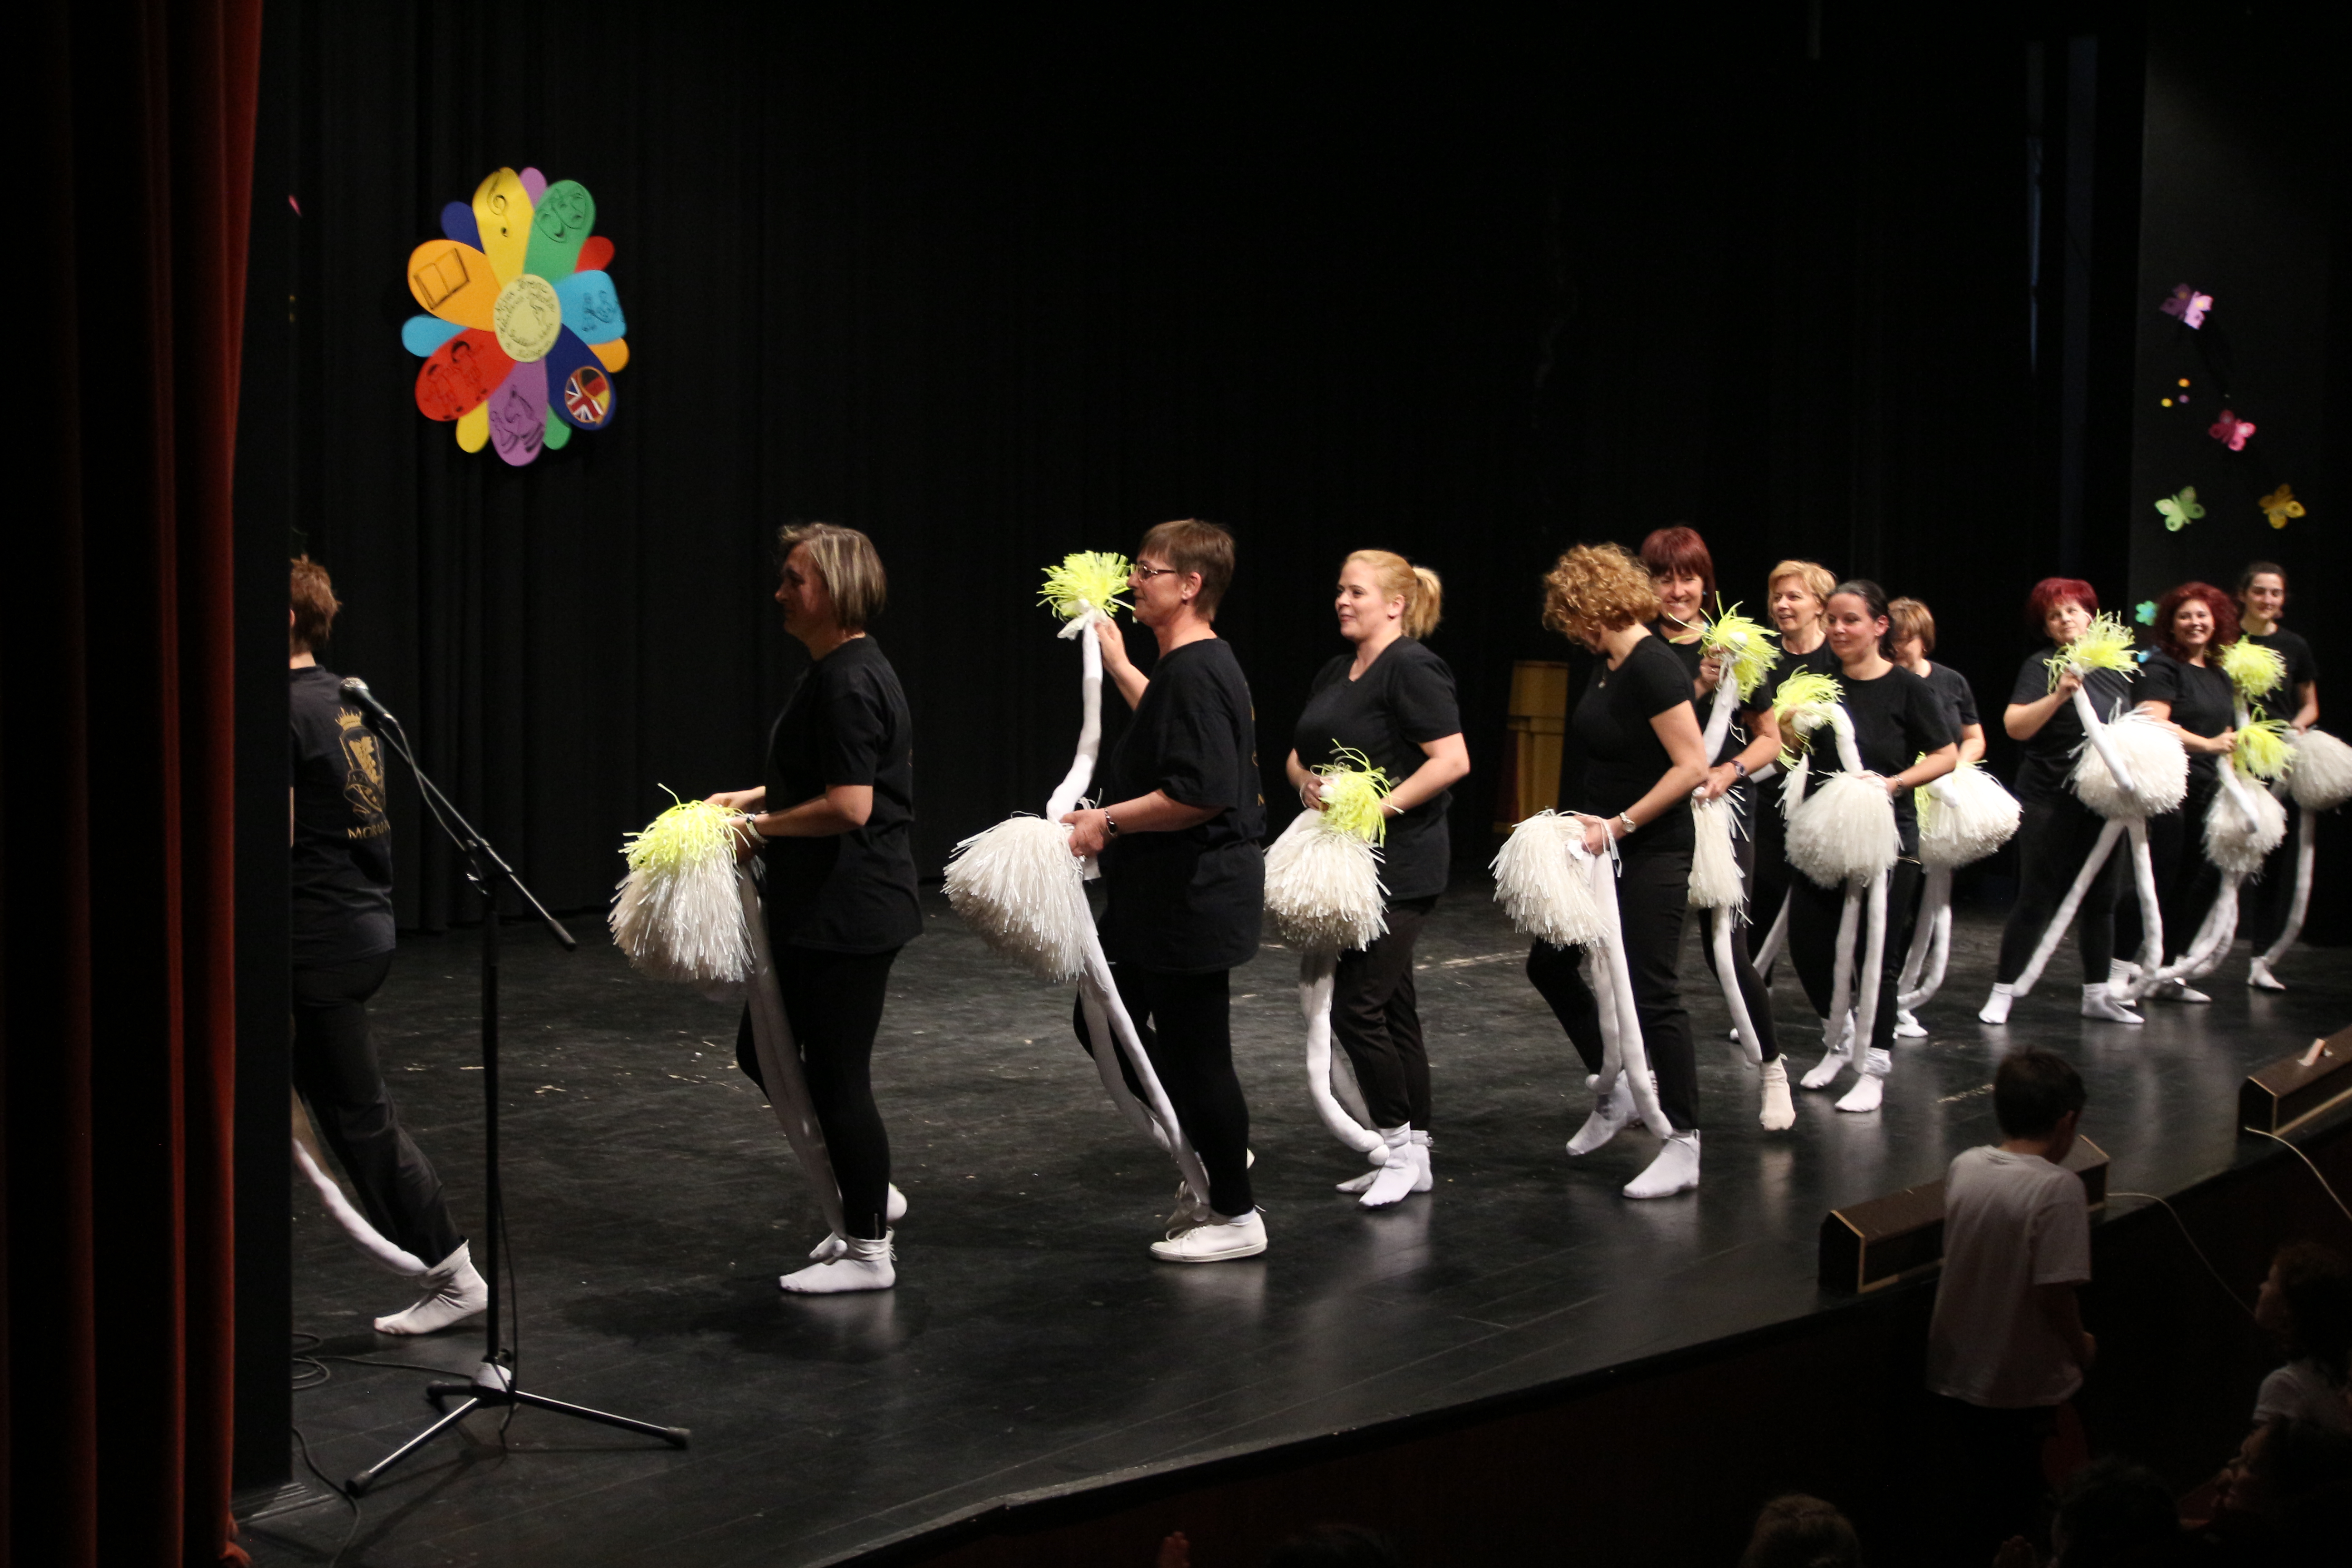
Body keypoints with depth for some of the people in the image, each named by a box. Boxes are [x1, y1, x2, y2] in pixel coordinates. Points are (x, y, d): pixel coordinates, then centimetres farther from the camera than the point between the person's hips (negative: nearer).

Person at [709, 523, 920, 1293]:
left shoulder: (847, 682, -20)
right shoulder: (835, 671, 12)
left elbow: (848, 806, -25)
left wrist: (762, 826, -13)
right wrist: (753, 797, 14)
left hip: (848, 912, -11)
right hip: (815, 909, 11)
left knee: (836, 1076, 0)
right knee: (761, 1050, 18)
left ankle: (868, 1251, 13)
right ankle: (867, 1193, 28)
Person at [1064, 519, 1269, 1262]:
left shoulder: (1195, 673, -21)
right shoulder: (1190, 667, 11)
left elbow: (1197, 796, -29)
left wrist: (1108, 820, -18)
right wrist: (1118, 665, 33)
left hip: (1193, 898, -11)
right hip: (1161, 894, 11)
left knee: (1193, 1053, 0)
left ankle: (1235, 1215, 14)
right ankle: (1211, 1151, 28)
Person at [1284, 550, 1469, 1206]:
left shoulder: (1411, 668, -11)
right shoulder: (1334, 675, 16)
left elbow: (1453, 760, -19)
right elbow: (1296, 757, 21)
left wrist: (1382, 805, -21)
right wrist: (1309, 783, -2)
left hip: (1400, 864, -9)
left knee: (1357, 1009, -11)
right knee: (1391, 1010, 12)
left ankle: (1400, 1147, 3)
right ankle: (1413, 1157, 19)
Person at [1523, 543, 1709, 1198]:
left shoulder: (1652, 667, -19)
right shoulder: (1606, 668, 9)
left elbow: (1692, 766, -23)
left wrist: (1618, 825, -21)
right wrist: (1592, 824, 11)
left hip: (1652, 855, -10)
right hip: (1604, 849, 10)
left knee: (1652, 994, -6)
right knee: (1548, 962, 14)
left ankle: (1684, 1148, 3)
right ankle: (1615, 1089, 27)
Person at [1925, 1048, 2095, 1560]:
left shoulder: (1963, 1167, -4)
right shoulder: (2057, 1188, -22)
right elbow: (2054, 1292, -25)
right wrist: (2082, 1348, -5)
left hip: (1952, 1375, 6)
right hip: (2020, 1386, -5)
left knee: (1963, 1507, 21)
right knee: (2009, 1519, 11)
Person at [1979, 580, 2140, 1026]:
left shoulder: (2114, 668, 11)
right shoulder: (2041, 666, -6)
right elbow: (2015, 726, -19)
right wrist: (2058, 695, -29)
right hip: (2050, 801, -5)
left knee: (2101, 900, 11)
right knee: (2037, 900, -3)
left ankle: (2097, 994, 21)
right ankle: (2002, 993, 5)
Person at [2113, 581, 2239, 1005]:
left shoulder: (2219, 676, 19)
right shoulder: (2161, 668, -6)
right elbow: (2154, 724, -19)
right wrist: (2208, 745, -24)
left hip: (2205, 792, 8)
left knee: (2197, 882, 8)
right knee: (2158, 880, -8)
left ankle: (2166, 975, 17)